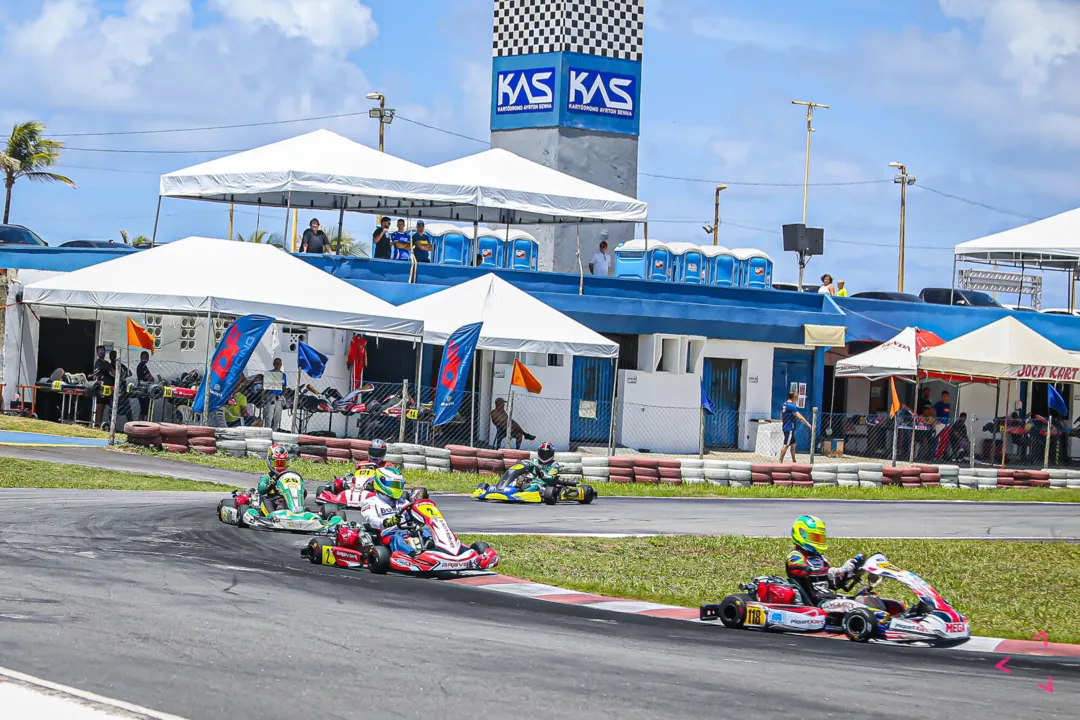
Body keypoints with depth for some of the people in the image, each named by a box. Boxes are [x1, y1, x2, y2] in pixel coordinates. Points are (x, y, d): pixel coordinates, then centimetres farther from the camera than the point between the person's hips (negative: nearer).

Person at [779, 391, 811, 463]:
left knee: (793, 444, 18)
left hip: (785, 427, 9)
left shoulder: (783, 405, 11)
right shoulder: (792, 406, -16)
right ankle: (780, 461, -11)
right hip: (790, 429, -9)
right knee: (786, 445, -9)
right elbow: (800, 417, -20)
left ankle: (793, 460, 23)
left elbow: (781, 417, 21)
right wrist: (808, 424, -16)